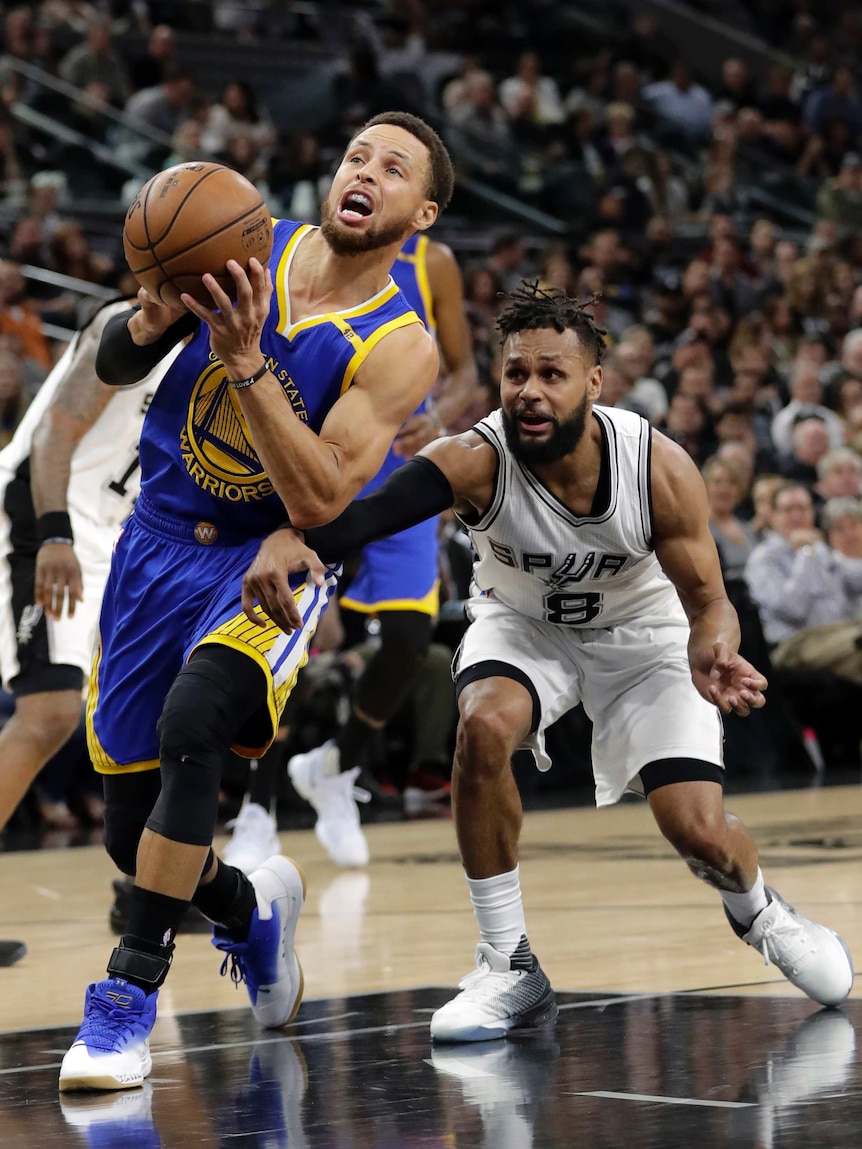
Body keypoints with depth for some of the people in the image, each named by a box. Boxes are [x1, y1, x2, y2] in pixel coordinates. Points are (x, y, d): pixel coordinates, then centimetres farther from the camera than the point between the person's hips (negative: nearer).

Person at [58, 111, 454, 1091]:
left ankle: (131, 991, -21)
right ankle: (251, 909, 39)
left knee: (190, 723, -33)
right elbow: (110, 364, 2)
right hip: (157, 547, 4)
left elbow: (316, 503, -24)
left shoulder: (399, 349, -14)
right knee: (130, 836, 4)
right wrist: (152, 322, -21)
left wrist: (247, 361, -32)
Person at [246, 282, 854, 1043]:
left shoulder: (660, 468, -28)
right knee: (485, 727, -32)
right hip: (524, 625, 0)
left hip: (640, 632, 0)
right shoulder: (477, 460, -32)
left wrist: (712, 655, -42)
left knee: (698, 831, -10)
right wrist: (292, 538, -74)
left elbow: (705, 595, -17)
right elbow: (375, 506, -52)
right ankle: (510, 970, -16)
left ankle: (758, 912, 30)